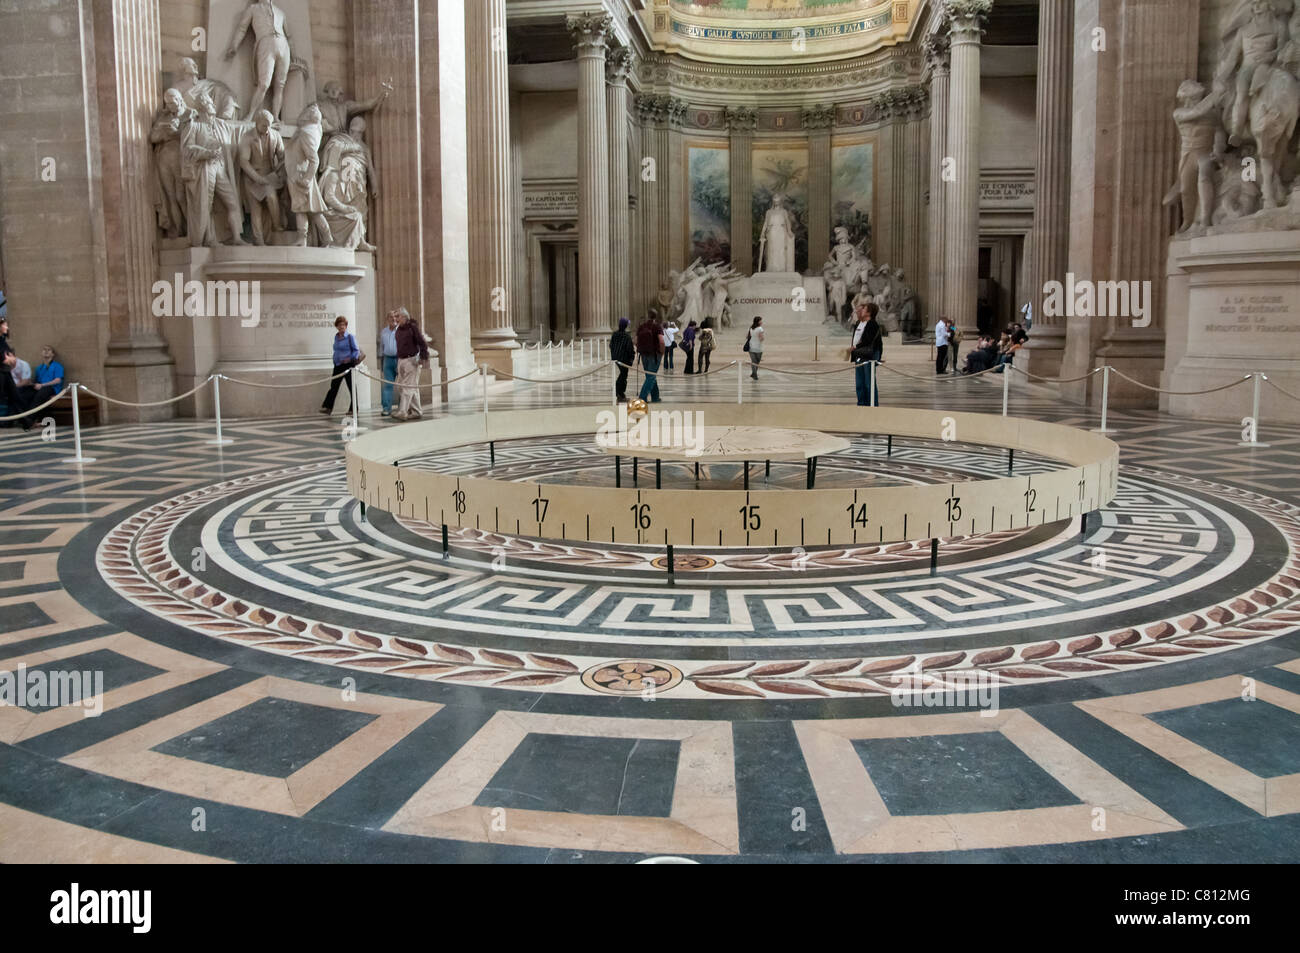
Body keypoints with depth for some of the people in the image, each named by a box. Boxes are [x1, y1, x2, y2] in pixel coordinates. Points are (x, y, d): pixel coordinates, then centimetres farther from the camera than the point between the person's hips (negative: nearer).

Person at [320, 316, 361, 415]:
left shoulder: (350, 337, -7)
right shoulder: (336, 337, 11)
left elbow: (356, 350, -7)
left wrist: (350, 358, -18)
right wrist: (335, 360, 15)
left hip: (347, 365, -6)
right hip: (337, 366, 6)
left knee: (351, 387, 1)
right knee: (333, 386, 5)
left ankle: (353, 409, 8)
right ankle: (327, 407, 7)